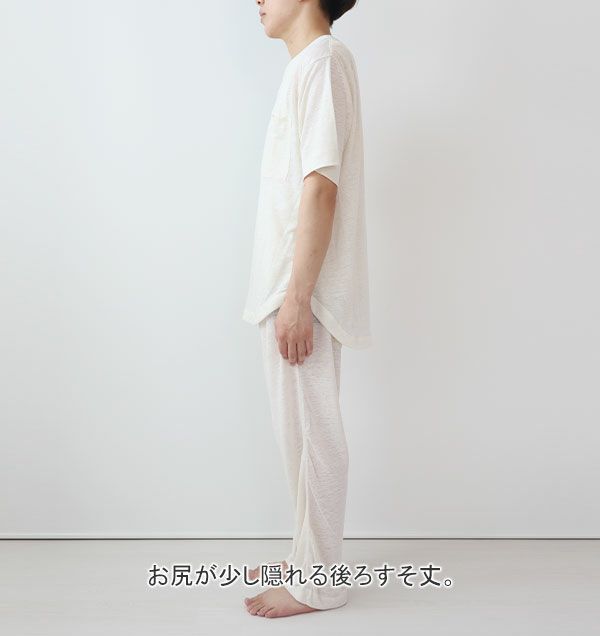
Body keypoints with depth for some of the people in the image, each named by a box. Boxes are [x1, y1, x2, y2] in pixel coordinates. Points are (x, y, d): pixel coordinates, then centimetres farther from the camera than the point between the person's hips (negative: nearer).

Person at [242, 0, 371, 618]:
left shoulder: (322, 60, -10)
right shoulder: (307, 66, 19)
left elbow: (321, 189, -19)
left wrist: (297, 298, -22)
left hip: (302, 291, -10)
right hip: (288, 287, 10)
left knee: (309, 431, -1)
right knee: (299, 429, 16)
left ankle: (319, 580, 14)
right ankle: (308, 556, 30)